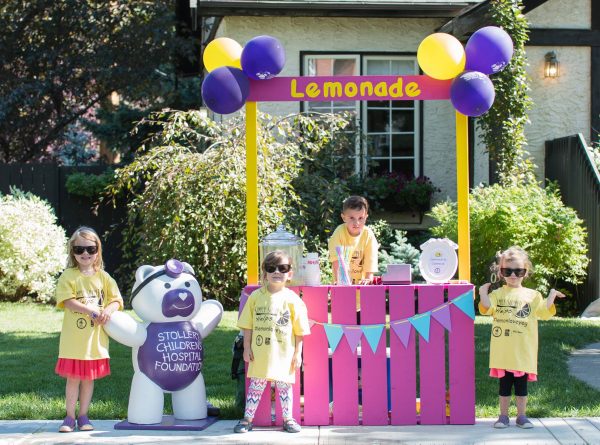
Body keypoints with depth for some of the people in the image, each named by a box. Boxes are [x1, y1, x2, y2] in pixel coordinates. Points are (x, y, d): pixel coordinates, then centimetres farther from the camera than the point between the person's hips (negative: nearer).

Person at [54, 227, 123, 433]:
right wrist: (92, 311, -24)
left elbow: (116, 300, 5)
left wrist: (108, 310, -17)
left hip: (96, 338, 3)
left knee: (89, 378, 10)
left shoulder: (103, 277, 6)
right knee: (73, 378, 2)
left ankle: (83, 416, 21)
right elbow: (68, 301, -14)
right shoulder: (68, 276, -3)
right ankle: (69, 417, 14)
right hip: (74, 338, -3)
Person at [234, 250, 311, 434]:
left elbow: (299, 329, 0)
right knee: (256, 385, 7)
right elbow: (248, 326, 5)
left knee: (284, 386, 9)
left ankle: (287, 419, 21)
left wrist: (298, 353, -1)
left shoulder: (292, 299, -4)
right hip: (260, 352, 1)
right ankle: (247, 419, 15)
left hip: (284, 353, -1)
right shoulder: (256, 296, 0)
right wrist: (247, 348, 2)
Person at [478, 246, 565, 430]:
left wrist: (551, 297, -8)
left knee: (521, 384, 7)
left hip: (524, 351, 1)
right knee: (504, 384, 7)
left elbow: (544, 312, 0)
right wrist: (483, 293, -17)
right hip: (503, 351, -1)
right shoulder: (498, 294, 5)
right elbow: (487, 308, -10)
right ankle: (503, 415, 15)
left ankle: (521, 416, 16)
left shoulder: (532, 295, 8)